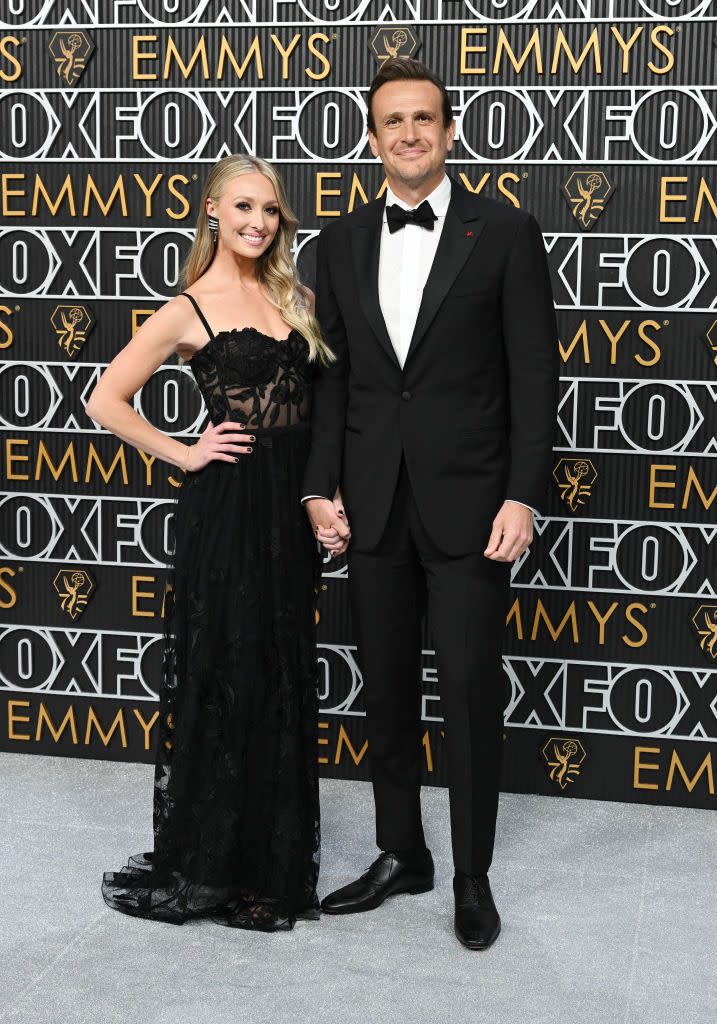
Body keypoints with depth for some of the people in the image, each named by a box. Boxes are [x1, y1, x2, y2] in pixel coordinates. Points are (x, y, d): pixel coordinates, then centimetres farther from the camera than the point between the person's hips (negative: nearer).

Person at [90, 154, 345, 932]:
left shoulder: (296, 299, 11)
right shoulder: (189, 310, -3)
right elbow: (106, 401, -5)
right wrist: (184, 455, -7)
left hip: (293, 507, 5)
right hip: (227, 506, -5)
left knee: (282, 680, 11)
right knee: (223, 676, 2)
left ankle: (271, 855, 26)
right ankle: (204, 861, 19)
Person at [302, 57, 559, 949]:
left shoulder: (505, 233, -2)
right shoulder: (341, 243, 9)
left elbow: (533, 376, -5)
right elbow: (331, 376, 10)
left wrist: (521, 497, -12)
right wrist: (319, 485, 1)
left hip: (467, 504, -4)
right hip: (374, 506, 4)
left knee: (470, 693, 2)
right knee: (385, 691, 12)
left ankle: (472, 875, 19)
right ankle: (400, 856, 29)